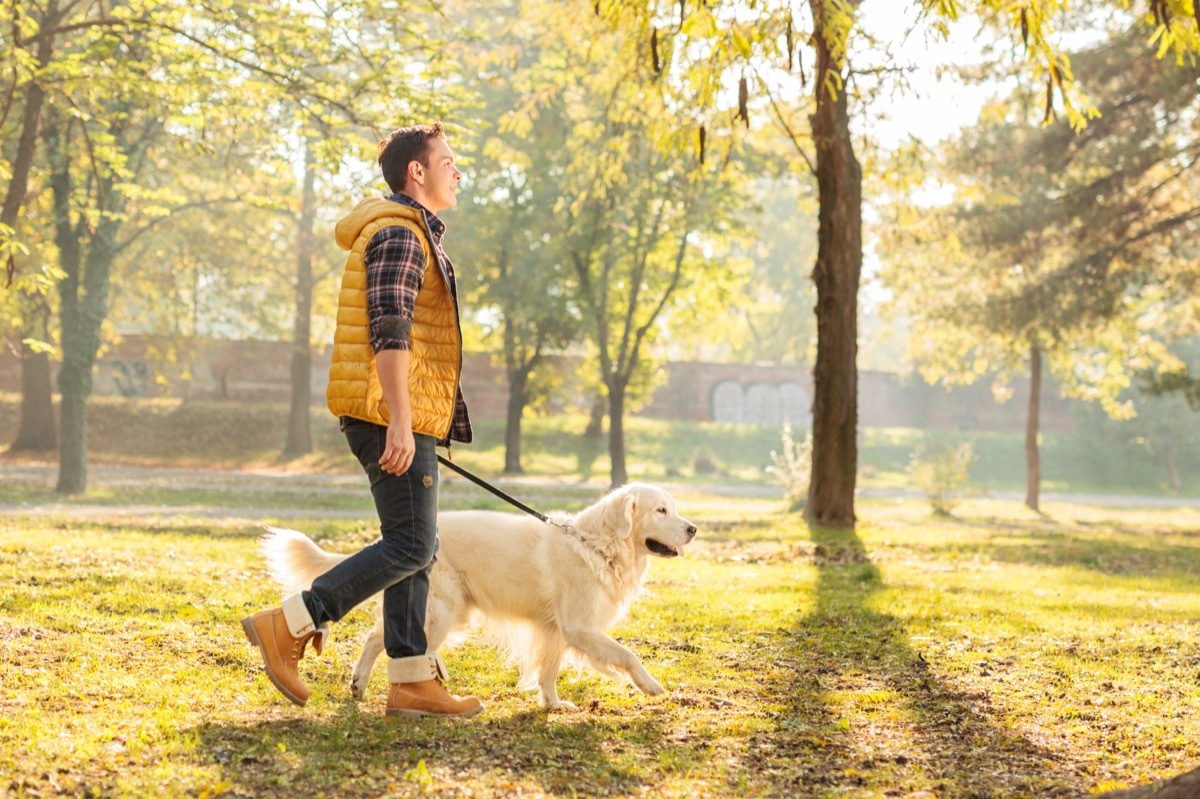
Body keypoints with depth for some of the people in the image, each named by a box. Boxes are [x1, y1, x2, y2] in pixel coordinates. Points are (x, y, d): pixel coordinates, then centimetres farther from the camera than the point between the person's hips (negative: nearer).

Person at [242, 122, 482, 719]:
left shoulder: (410, 233, 24)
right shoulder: (398, 233, -10)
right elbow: (389, 331, -20)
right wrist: (400, 422, -26)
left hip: (403, 418, 11)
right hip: (392, 414, -11)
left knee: (413, 547, 8)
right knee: (411, 545, -11)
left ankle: (411, 681, 10)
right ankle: (287, 625, -9)